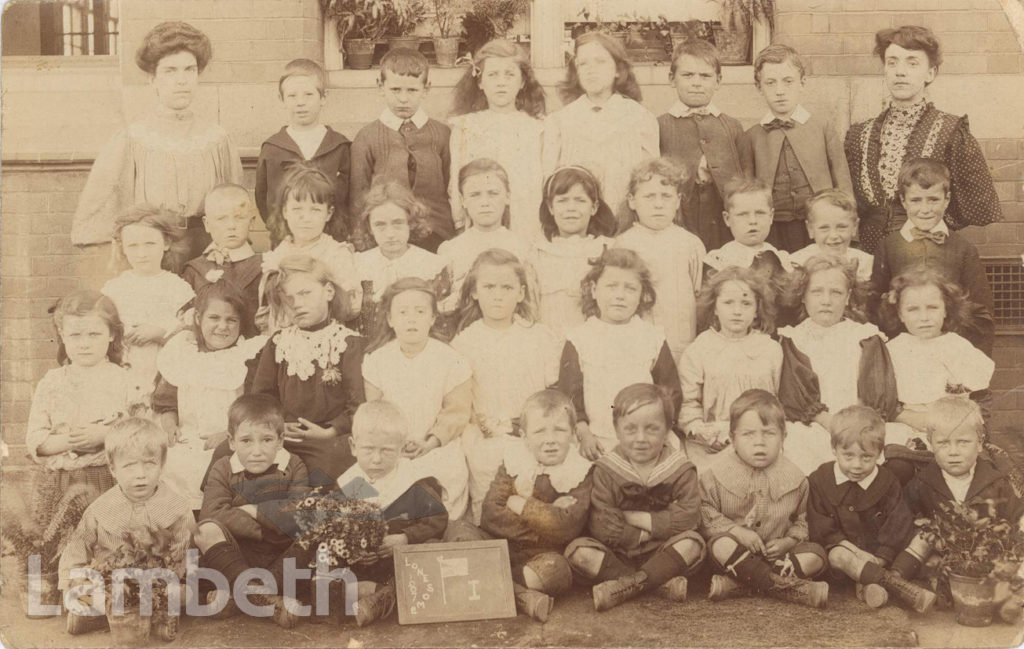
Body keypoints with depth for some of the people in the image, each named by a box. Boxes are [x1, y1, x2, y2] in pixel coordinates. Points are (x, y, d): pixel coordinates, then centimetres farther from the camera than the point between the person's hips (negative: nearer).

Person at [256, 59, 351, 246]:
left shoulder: (340, 146, 3)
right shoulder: (271, 148, 4)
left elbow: (353, 194, 6)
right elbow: (262, 198, 8)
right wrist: (279, 230, 2)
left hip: (333, 245, 0)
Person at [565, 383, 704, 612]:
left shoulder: (680, 468, -1)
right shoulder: (606, 470, -3)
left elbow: (688, 517, -15)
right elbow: (602, 526, -12)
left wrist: (635, 518, -15)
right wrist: (648, 533, -16)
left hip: (660, 553, 0)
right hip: (616, 555, 0)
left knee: (691, 543, -28)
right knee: (578, 551, -26)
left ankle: (623, 587, -31)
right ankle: (661, 583, -28)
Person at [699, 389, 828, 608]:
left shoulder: (793, 478, 0)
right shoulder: (717, 474, -6)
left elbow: (801, 520, 10)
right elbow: (704, 513, -8)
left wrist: (788, 541, -10)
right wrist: (736, 531, -21)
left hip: (775, 553, 3)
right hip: (737, 550, -3)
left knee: (816, 555, -22)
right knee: (722, 545, -36)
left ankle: (736, 585, -32)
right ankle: (790, 589, -34)